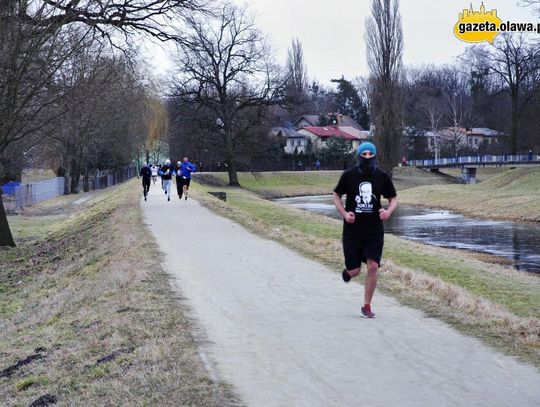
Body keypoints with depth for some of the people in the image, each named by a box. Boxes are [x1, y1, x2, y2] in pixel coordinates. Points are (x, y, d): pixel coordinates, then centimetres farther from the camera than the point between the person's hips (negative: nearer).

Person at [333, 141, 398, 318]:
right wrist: (344, 213, -7)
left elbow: (393, 198, 10)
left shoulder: (382, 177, 0)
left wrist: (388, 211, -11)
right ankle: (347, 270, 41)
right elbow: (336, 195, 9)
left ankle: (367, 306, 6)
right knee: (354, 271, 1)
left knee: (373, 266, -10)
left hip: (374, 230, 1)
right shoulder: (349, 175, -3)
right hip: (352, 229, -1)